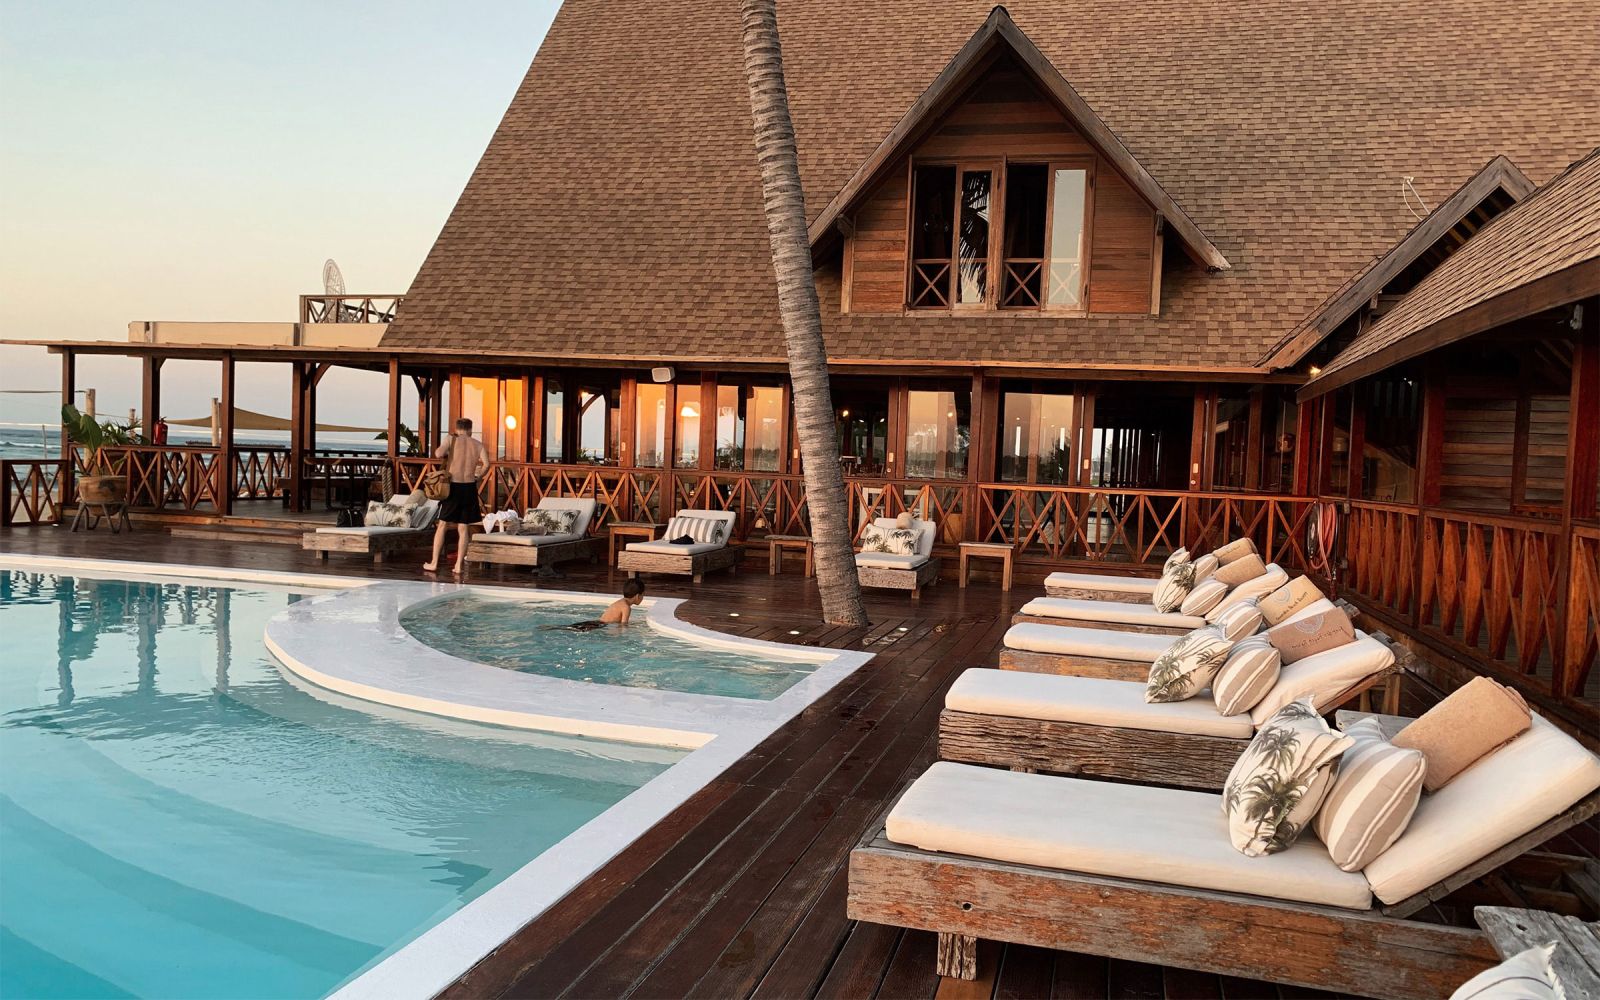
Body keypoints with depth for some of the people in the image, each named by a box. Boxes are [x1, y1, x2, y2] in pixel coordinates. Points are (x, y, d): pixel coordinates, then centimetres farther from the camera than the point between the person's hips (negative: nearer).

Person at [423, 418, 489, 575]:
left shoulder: (452, 440, 0)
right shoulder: (478, 444, 6)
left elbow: (438, 454, -18)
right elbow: (486, 464, -8)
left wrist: (446, 456, 4)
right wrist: (476, 476, 7)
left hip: (453, 486, -2)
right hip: (469, 488, 2)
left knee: (442, 525, 8)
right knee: (463, 528, 6)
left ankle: (434, 563, 9)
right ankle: (459, 566, 4)